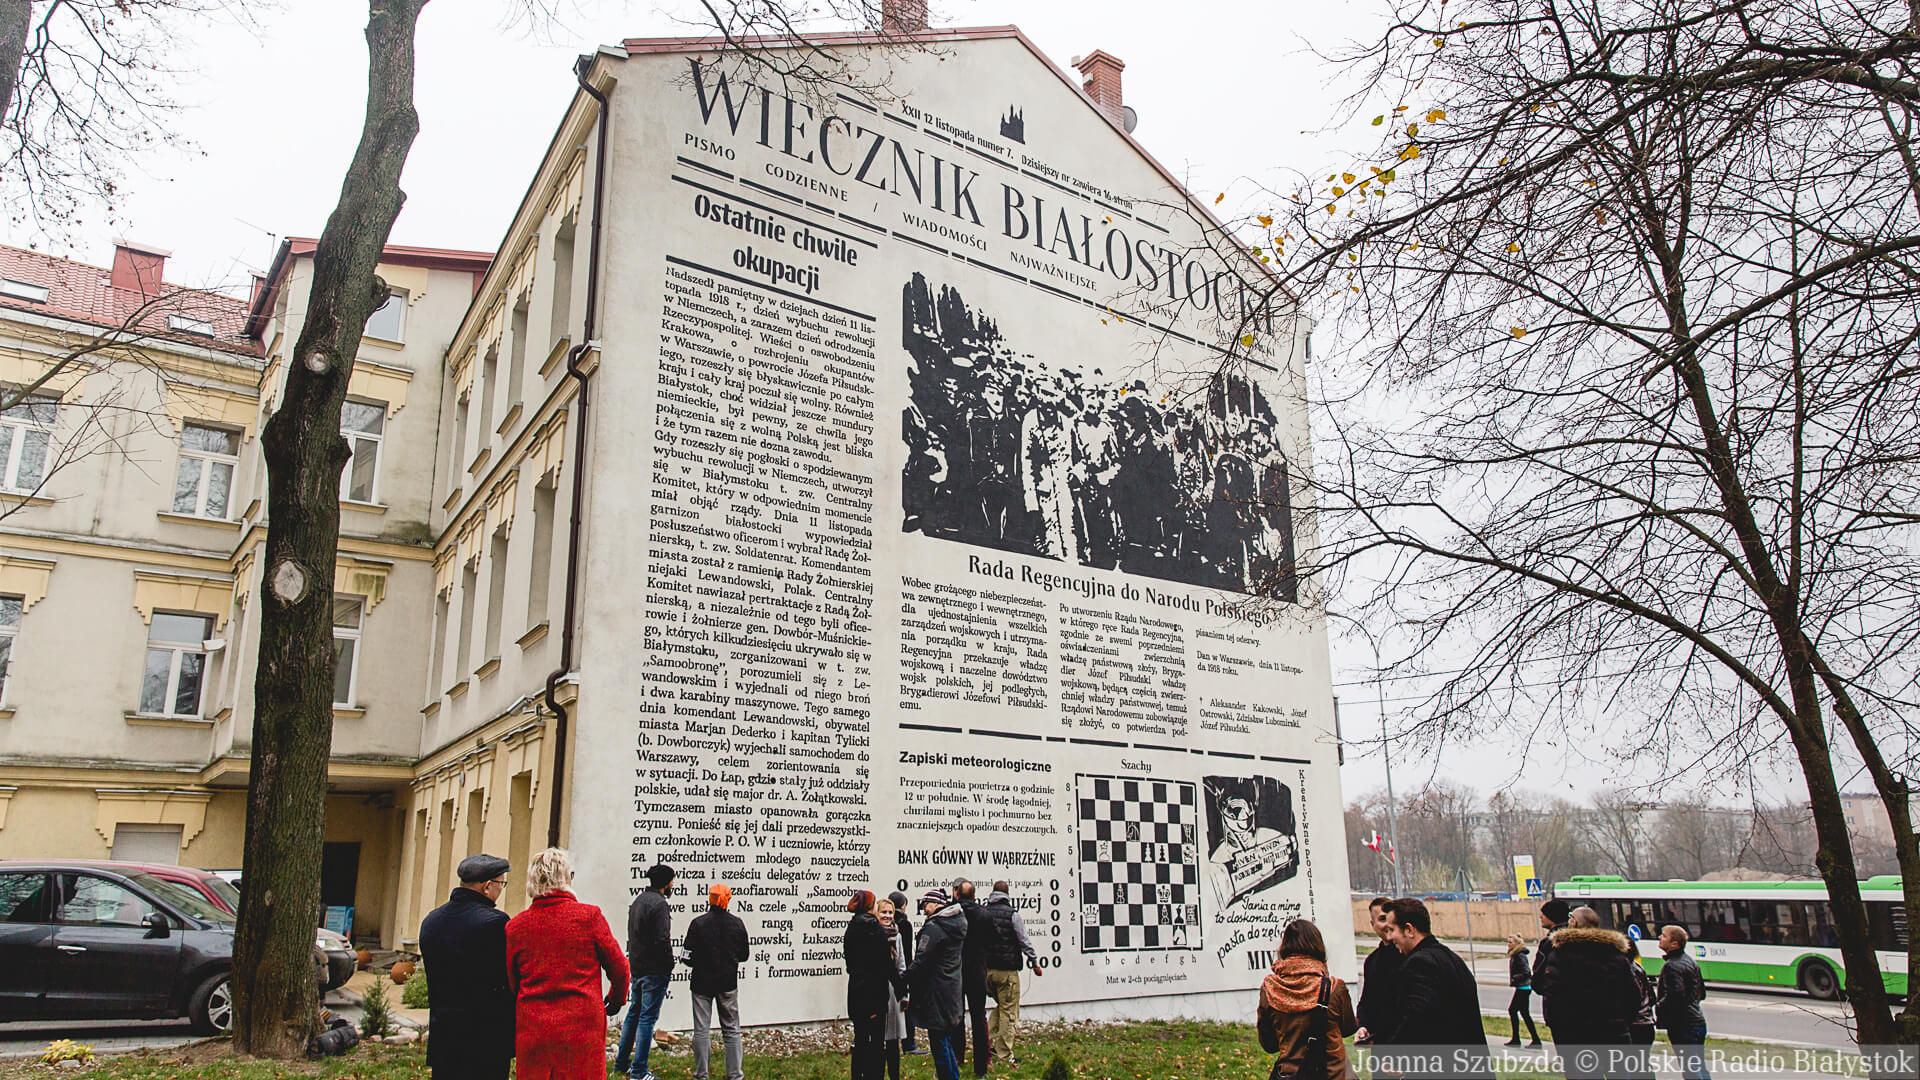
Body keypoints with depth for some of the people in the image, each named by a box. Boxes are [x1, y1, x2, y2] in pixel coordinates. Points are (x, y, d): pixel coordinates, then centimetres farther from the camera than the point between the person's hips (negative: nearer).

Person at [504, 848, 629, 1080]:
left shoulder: (515, 926, 0)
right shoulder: (590, 916, -8)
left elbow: (510, 984, 7)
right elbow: (619, 969, -1)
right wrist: (615, 1000, 20)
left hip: (531, 1034, 3)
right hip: (583, 1030, -3)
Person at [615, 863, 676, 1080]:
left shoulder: (637, 901, 12)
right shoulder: (659, 904, -17)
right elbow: (662, 940, -21)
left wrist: (635, 962, 20)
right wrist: (668, 968, -11)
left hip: (636, 968, 9)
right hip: (654, 970, -9)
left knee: (634, 1014, 18)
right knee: (647, 1018, -3)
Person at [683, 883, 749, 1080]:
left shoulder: (698, 923, -10)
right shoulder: (737, 923, -3)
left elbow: (688, 958, -9)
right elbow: (744, 955, 5)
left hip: (702, 982, -2)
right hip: (728, 982, 2)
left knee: (701, 1030, 7)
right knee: (731, 1030, 10)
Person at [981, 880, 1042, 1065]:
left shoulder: (982, 912, 3)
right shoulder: (1012, 914, -9)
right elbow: (1025, 941, -7)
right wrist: (1035, 962, 4)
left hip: (986, 969, 5)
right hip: (1007, 970, -5)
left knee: (1000, 1005, 23)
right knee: (1008, 1011, 2)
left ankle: (993, 1038, 11)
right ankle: (1004, 1055, 3)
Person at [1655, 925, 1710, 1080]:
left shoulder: (1672, 966, -18)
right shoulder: (1690, 961, 14)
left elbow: (1674, 996, -29)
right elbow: (1701, 993, 22)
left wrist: (1657, 1007, -15)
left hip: (1683, 1027, -10)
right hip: (1698, 1022, 10)